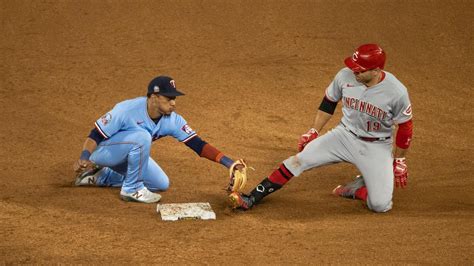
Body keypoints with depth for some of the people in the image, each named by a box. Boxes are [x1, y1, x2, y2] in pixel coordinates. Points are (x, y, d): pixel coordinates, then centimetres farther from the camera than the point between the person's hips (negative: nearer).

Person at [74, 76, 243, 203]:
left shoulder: (173, 120, -16)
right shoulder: (127, 110, -31)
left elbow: (197, 145, -19)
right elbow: (95, 135, -25)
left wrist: (227, 162, -30)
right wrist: (84, 158, -42)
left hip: (128, 155, 7)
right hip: (103, 152, -7)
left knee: (162, 184, 9)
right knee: (142, 136, -32)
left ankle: (100, 176, 18)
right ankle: (132, 189, -14)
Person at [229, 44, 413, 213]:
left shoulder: (397, 92, -23)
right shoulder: (345, 76, -15)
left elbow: (405, 128, -8)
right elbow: (329, 103, 5)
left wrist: (400, 161, -1)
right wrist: (314, 131, 7)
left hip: (377, 148, -2)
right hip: (344, 135, 2)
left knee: (380, 205, -16)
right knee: (298, 160, -14)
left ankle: (357, 188, 16)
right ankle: (250, 200, -8)